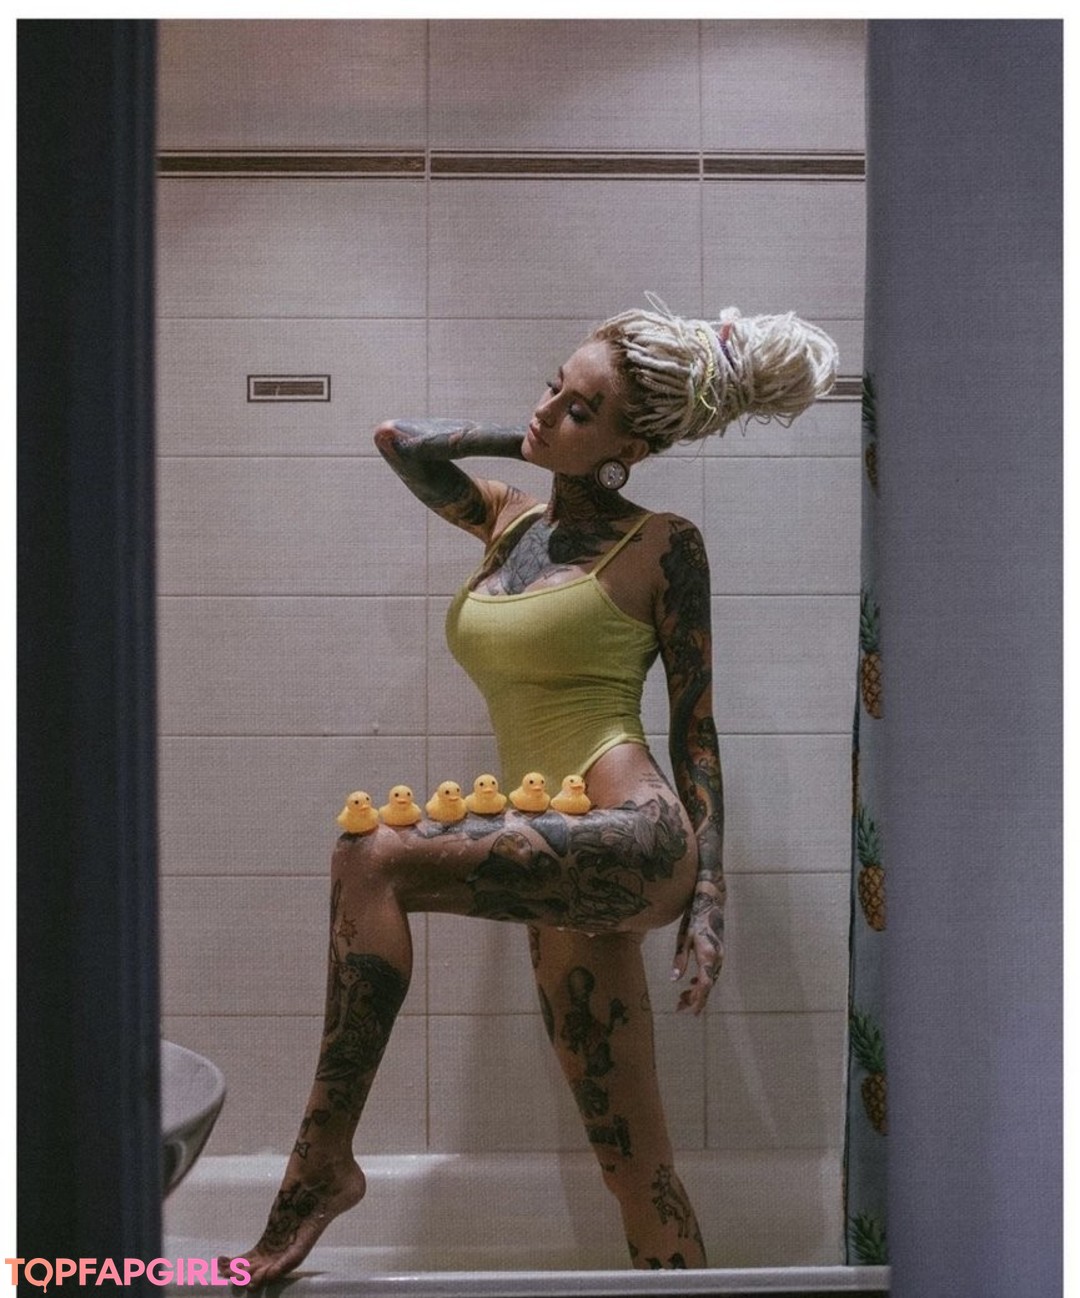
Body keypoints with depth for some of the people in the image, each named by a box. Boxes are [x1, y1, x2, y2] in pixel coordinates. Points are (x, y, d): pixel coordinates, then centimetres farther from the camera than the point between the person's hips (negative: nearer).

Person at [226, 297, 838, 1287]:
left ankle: (323, 1161, -15)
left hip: (635, 837, -6)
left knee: (371, 858, -23)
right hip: (567, 871, 6)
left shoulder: (663, 545, 2)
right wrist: (528, 441, 21)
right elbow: (398, 438, 27)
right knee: (635, 1167, 7)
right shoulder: (509, 522, 19)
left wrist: (709, 898, -5)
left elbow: (696, 728, 1)